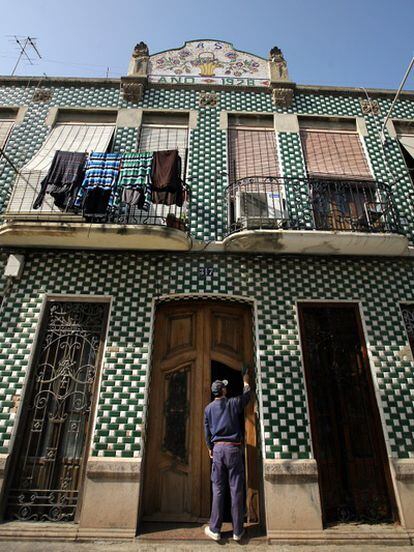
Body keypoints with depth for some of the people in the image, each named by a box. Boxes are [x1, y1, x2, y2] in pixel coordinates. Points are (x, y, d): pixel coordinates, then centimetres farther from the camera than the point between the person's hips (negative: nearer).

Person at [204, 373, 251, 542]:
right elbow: (247, 395, 18)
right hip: (233, 448, -2)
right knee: (236, 490, 4)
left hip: (217, 448, 2)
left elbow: (207, 431, 10)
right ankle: (237, 531, 11)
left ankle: (215, 529, 10)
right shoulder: (233, 403, -2)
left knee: (218, 489, 7)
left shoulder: (208, 408, 5)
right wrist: (245, 382, 34)